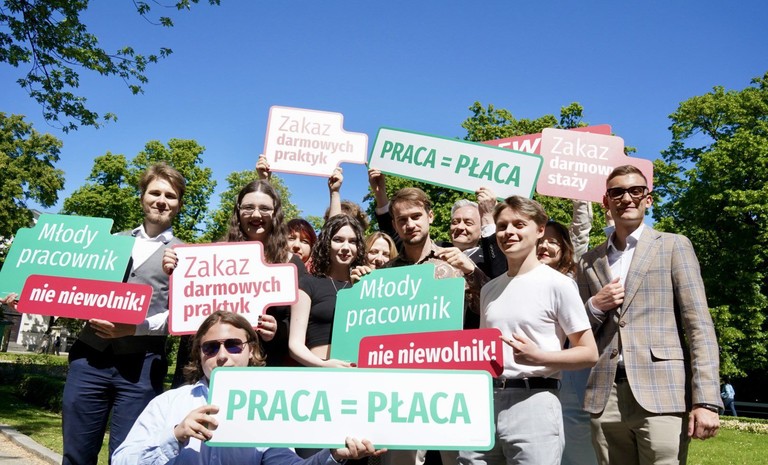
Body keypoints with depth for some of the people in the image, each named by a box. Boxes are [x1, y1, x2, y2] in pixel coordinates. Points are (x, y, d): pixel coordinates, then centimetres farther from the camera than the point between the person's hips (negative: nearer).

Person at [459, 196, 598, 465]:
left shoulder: (557, 284, -4)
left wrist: (539, 357, -18)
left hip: (533, 402, -5)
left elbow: (589, 354, -5)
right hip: (483, 400, 5)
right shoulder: (489, 289, 14)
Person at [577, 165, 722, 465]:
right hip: (606, 398, 3)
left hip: (661, 394, -3)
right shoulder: (589, 262, 16)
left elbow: (699, 326, -1)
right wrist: (595, 305, -3)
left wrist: (705, 400, -11)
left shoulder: (673, 246, 7)